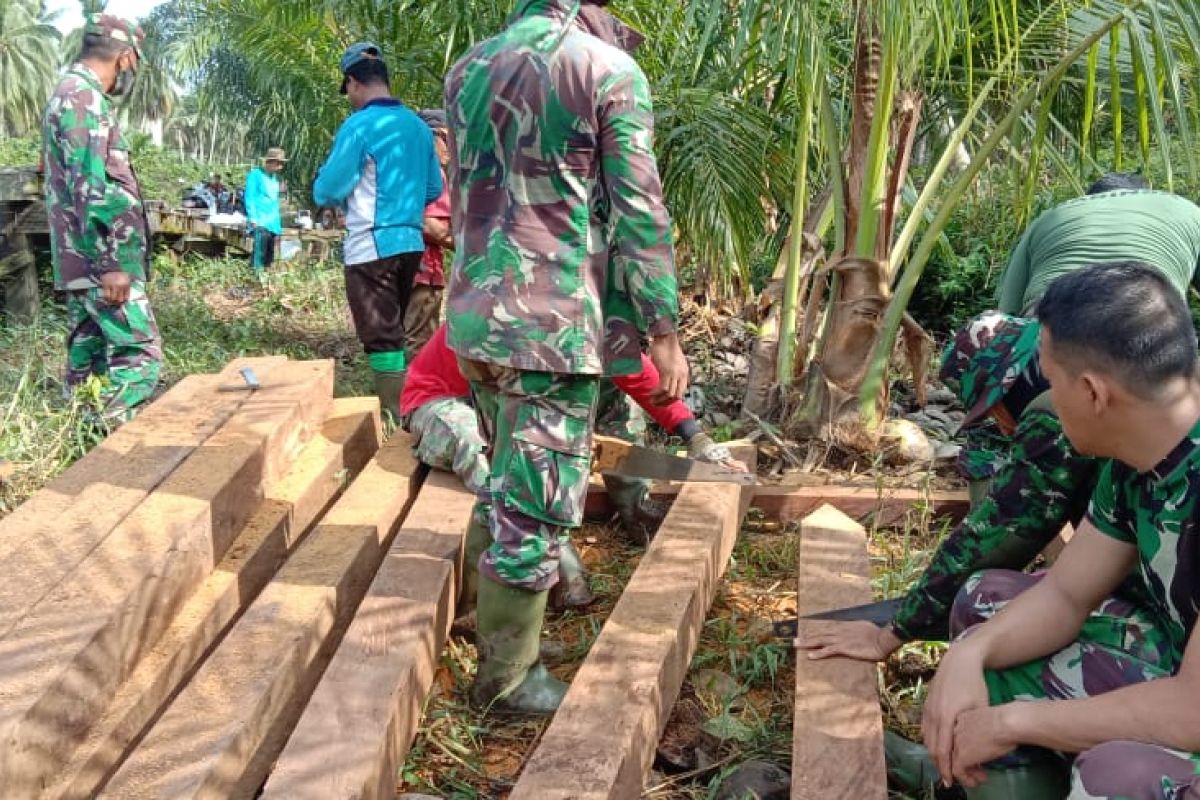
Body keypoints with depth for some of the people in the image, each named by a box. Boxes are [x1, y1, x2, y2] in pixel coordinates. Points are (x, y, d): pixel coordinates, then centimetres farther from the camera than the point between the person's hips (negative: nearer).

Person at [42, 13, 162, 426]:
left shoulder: (74, 96, 20)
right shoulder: (83, 98, -13)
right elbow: (90, 187, -22)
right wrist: (111, 262, -23)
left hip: (86, 261, 10)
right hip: (102, 261, -10)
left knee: (89, 360, 12)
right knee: (140, 356, -11)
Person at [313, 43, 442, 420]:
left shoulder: (358, 125, -11)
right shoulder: (418, 126, 8)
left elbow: (325, 192, -8)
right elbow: (434, 189, 16)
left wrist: (325, 177, 13)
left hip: (371, 248, -7)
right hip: (410, 243, 7)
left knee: (382, 341, -1)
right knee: (394, 335, 17)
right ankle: (399, 413, 24)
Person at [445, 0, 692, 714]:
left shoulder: (468, 67, 12)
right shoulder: (610, 70, -8)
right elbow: (639, 215, -11)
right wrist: (664, 332, -6)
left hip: (476, 314, 7)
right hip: (556, 324, -7)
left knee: (510, 488, 22)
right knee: (536, 505, 4)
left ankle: (504, 623, 37)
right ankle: (509, 677, 16)